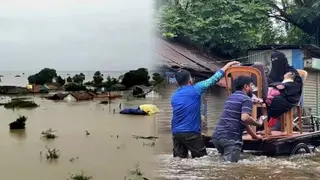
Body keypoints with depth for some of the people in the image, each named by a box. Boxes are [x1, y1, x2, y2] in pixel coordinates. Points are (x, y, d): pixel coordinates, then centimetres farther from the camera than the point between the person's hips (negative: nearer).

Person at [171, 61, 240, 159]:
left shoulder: (174, 96, 13)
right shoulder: (195, 90, -4)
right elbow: (213, 79, 2)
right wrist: (228, 65, 12)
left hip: (176, 132, 6)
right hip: (191, 132, -6)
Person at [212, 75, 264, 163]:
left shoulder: (230, 97, 25)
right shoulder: (246, 99, -2)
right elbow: (245, 118, -21)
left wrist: (254, 135, 38)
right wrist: (258, 124, -2)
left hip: (217, 136, 8)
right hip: (231, 138, -8)